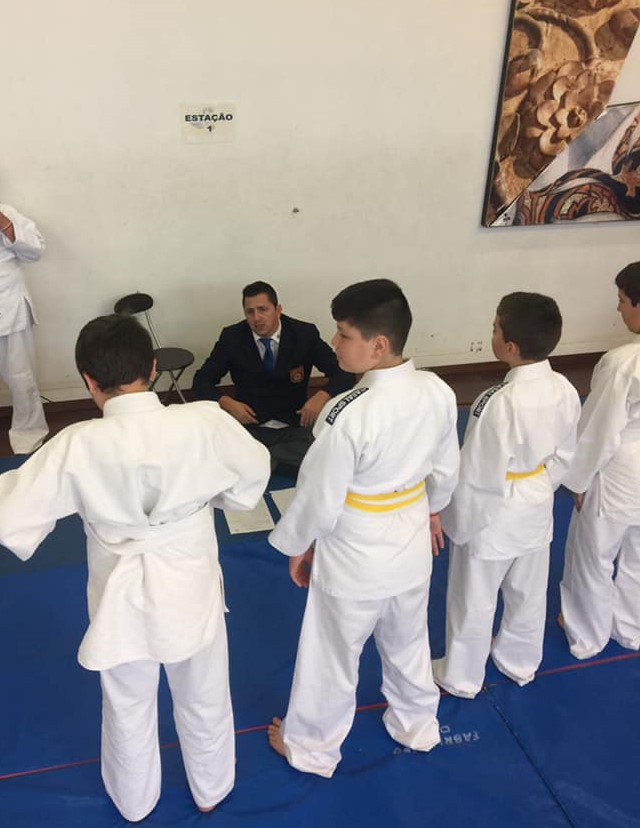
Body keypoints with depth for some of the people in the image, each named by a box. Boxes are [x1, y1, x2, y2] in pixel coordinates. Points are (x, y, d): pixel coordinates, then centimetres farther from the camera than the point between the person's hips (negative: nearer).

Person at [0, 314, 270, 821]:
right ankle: (210, 791, 53)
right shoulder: (203, 424, -23)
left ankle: (135, 803, 54)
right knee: (204, 702, 27)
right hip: (191, 588, 1)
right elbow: (254, 472, -5)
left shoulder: (77, 446, -24)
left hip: (122, 598, 0)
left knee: (128, 711, 27)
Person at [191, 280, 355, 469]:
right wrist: (226, 402, -17)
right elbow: (201, 381, 3)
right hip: (250, 427, -2)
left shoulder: (305, 334, -2)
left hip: (296, 427, 2)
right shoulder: (232, 337, 0)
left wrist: (323, 396, -23)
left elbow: (345, 373, -1)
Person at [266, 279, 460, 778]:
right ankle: (417, 726, 55)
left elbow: (319, 503, -21)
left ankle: (313, 748, 44)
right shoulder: (439, 392, -13)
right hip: (412, 549, 6)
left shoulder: (348, 415, -32)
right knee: (408, 646, 30)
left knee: (331, 659, 19)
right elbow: (445, 473, 2)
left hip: (354, 560, -6)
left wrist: (297, 547, -2)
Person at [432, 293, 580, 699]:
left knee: (473, 602, 16)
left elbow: (479, 478, -25)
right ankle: (520, 662, 50)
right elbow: (564, 456, 3)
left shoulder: (500, 404, -33)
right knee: (528, 594, 26)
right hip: (537, 512, 7)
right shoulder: (565, 390, -11)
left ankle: (462, 677, 38)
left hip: (493, 518, -7)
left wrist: (461, 525, -10)